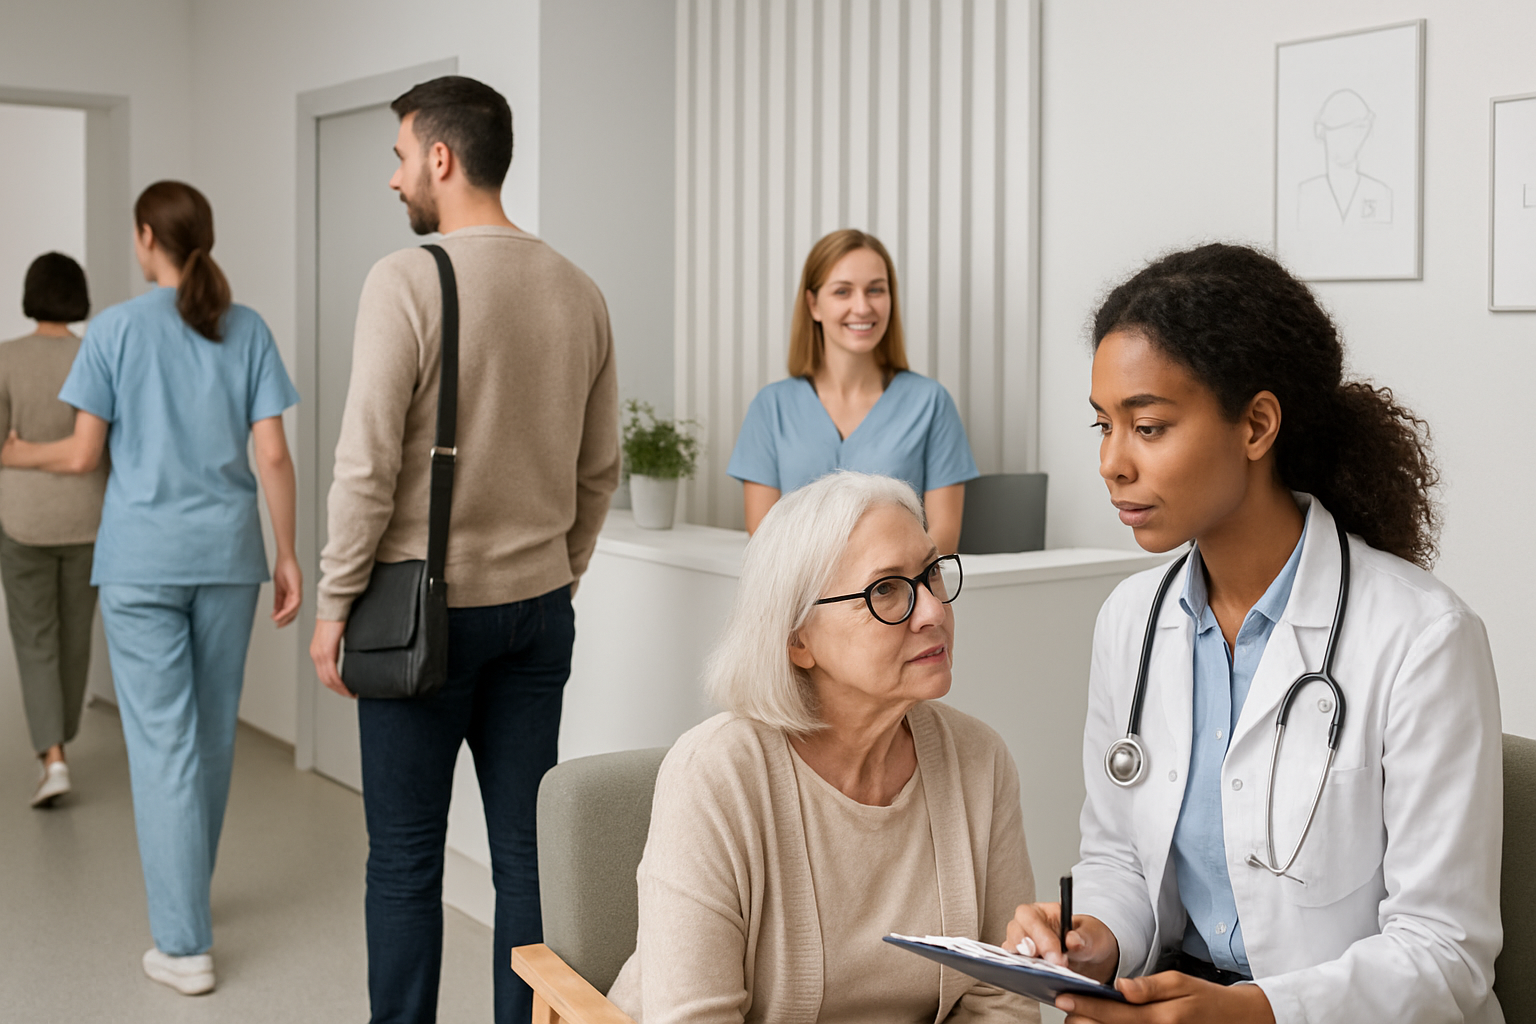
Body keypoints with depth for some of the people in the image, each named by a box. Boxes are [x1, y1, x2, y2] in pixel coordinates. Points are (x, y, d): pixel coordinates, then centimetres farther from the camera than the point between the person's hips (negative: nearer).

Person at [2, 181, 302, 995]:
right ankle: (185, 895, 33)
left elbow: (82, 455, -3)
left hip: (141, 563, -3)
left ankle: (185, 945, -1)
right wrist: (288, 557, 4)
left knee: (164, 742, -1)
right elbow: (273, 454, -2)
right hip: (228, 558, 3)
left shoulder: (116, 328, -4)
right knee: (213, 734, 15)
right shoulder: (248, 330, 2)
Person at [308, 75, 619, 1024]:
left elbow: (368, 465, -14)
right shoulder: (581, 292, 5)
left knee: (407, 858, 5)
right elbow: (600, 468, 11)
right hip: (540, 606, 5)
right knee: (527, 849, 10)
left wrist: (335, 602, -5)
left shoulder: (407, 280, -12)